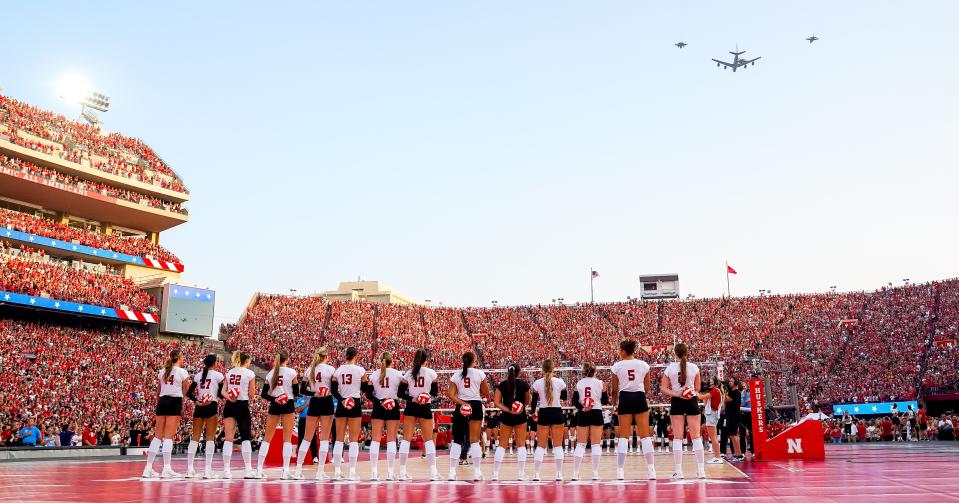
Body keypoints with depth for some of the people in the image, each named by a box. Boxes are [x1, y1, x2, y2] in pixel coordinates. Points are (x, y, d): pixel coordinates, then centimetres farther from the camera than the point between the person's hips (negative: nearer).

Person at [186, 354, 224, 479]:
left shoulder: (198, 375, 11)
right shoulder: (218, 375, -2)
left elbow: (189, 393, 8)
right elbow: (221, 394, -3)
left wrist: (197, 401, 2)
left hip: (199, 407, 4)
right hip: (212, 407, -4)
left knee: (195, 437, 7)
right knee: (210, 437, -2)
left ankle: (189, 469, 6)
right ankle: (207, 469, -7)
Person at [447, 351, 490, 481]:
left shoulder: (456, 375, 4)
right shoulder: (479, 373, -2)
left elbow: (451, 394, -4)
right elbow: (486, 393, 2)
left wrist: (462, 403, -10)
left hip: (461, 407, 2)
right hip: (476, 406, -2)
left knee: (457, 440, 8)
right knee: (474, 440, 0)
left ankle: (452, 471, 3)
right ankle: (477, 472, -3)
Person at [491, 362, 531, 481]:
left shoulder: (502, 385, -3)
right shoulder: (524, 384, -4)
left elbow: (496, 403, -9)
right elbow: (527, 402, 5)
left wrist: (508, 410, -14)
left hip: (506, 417, 1)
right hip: (520, 417, -1)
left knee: (502, 445, 8)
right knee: (521, 445, 8)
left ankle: (495, 474, 4)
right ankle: (521, 474, 4)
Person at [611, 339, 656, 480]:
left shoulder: (617, 366, -1)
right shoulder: (643, 365, 3)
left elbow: (614, 389, 4)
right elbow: (647, 386, 11)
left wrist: (614, 402, 19)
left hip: (625, 399, -1)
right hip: (640, 398, 1)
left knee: (623, 435, 3)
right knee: (645, 434, 4)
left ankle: (620, 470, -3)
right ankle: (651, 470, 1)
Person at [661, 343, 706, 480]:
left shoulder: (670, 368, -4)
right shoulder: (694, 368, -3)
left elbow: (663, 388, -5)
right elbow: (698, 388, 7)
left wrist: (676, 394, -12)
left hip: (677, 402, 0)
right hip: (691, 401, 0)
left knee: (677, 437, 2)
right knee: (696, 436, 5)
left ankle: (678, 471, -2)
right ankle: (701, 470, 5)